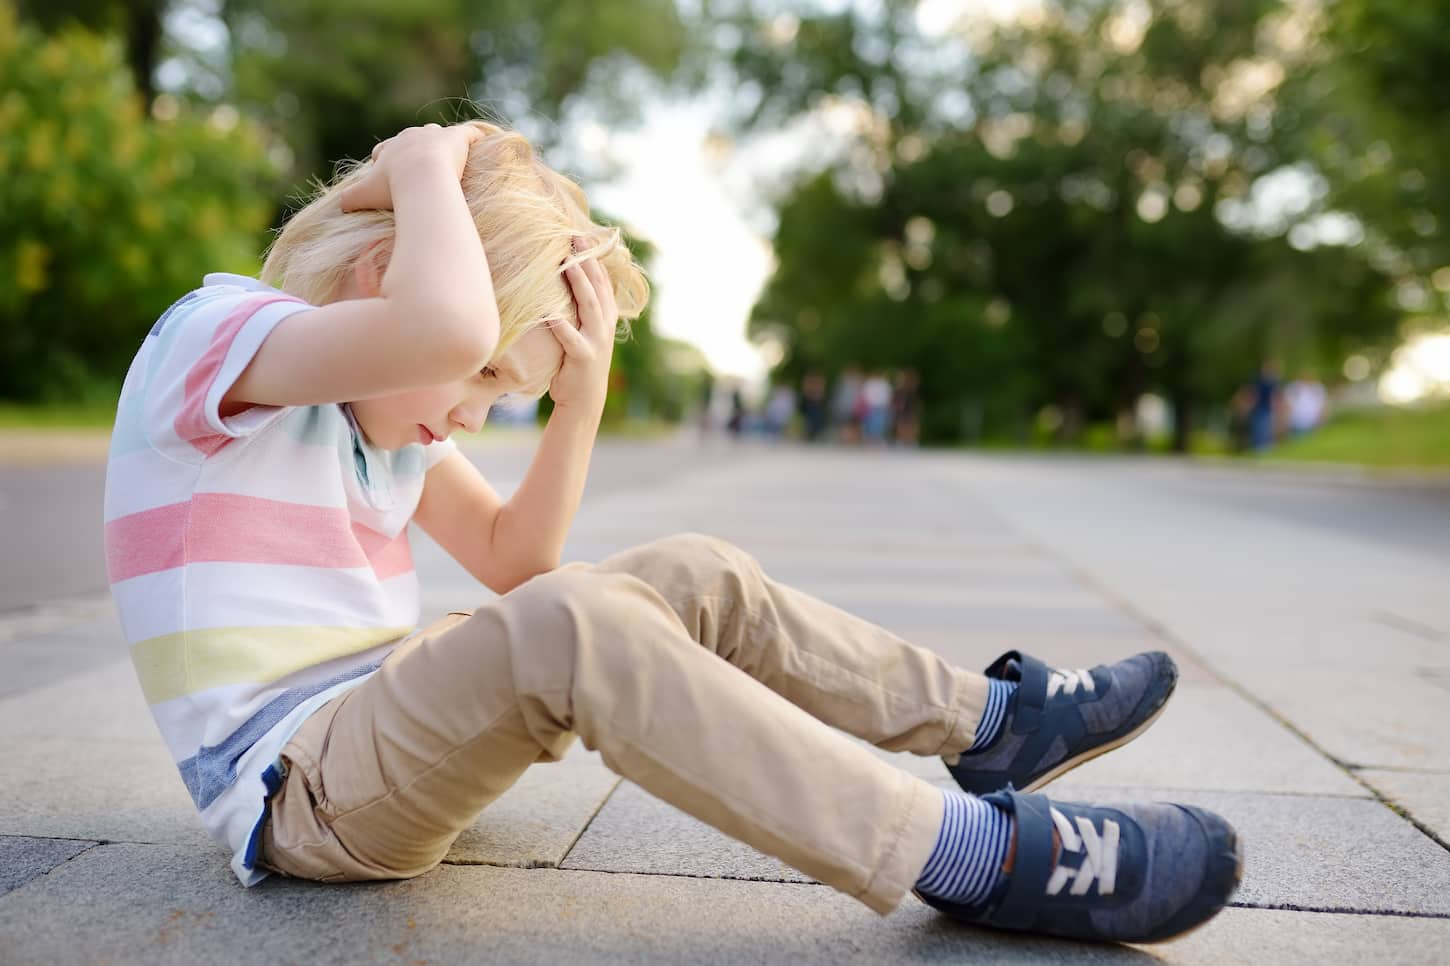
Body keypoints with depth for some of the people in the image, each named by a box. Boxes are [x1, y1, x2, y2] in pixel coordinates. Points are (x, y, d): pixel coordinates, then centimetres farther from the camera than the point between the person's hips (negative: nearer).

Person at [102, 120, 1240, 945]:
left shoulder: (379, 396, 12)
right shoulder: (209, 333, -15)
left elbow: (512, 557, 11)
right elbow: (447, 325, -38)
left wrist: (583, 396, -2)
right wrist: (426, 164, -20)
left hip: (391, 726, 9)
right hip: (295, 785, -9)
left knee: (696, 576, 0)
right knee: (569, 626, -36)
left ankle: (993, 720, 9)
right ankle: (980, 855, -30)